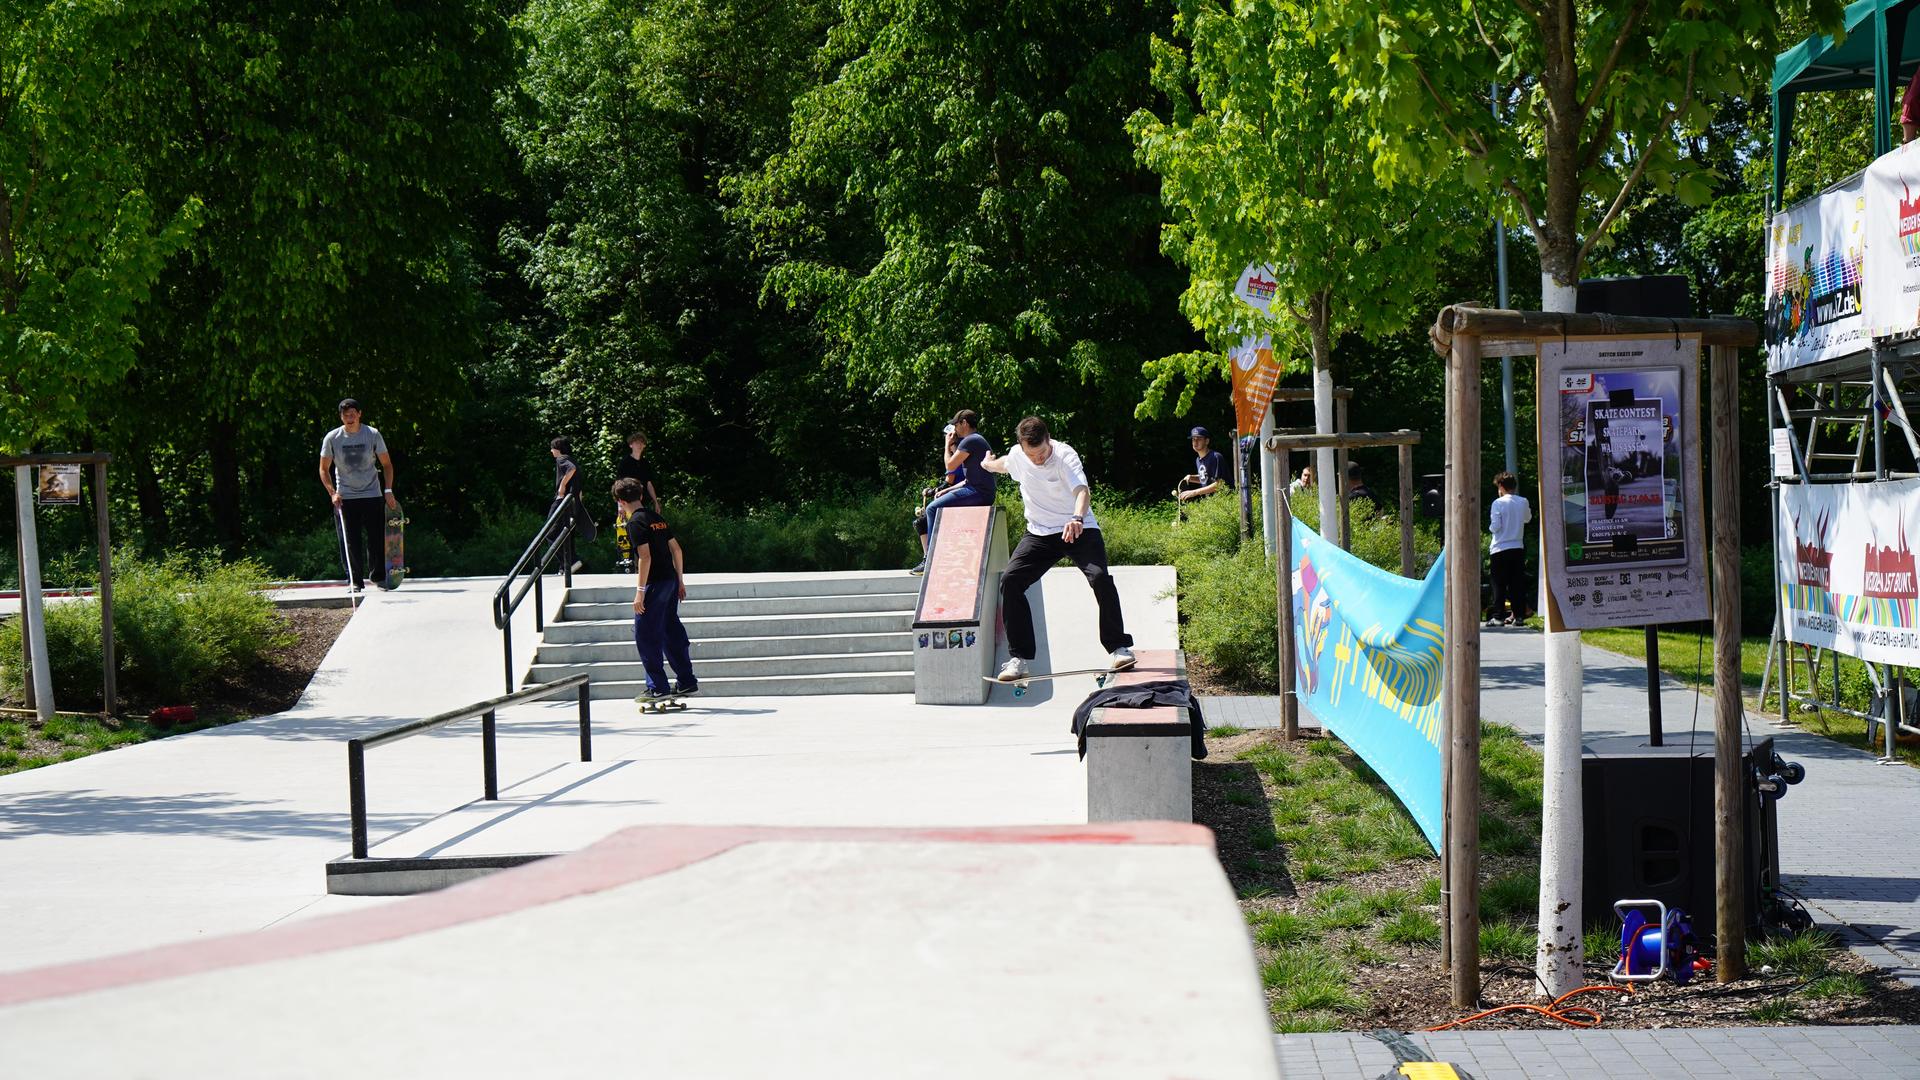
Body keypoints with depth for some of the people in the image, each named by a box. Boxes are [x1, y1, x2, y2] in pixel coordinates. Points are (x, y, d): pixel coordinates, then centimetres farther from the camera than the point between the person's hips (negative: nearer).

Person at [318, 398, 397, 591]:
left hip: (373, 495, 0)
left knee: (377, 538, 0)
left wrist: (388, 490, -3)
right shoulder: (332, 438, -3)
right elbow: (324, 469, 4)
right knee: (351, 541, -1)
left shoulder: (373, 434, -3)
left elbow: (386, 464, 5)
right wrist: (332, 493, -9)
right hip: (345, 497, 0)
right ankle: (356, 581, 5)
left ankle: (377, 575, 14)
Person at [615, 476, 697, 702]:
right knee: (672, 632, 14)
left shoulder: (636, 522, -11)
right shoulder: (657, 518, 13)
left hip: (654, 584, -8)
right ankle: (686, 681, 18)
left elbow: (645, 556, -18)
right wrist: (680, 581, 21)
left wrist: (640, 591, -17)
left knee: (646, 636, -1)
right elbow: (676, 549, 14)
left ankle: (658, 687, -2)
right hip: (671, 581, 8)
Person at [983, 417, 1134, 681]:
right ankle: (1020, 659, -8)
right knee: (1010, 581, -13)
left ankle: (1119, 649, -12)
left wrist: (1077, 518, -61)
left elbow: (1082, 490, -39)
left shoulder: (1065, 455, -21)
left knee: (1100, 577, -26)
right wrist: (989, 464, 46)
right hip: (1039, 533, 4)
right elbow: (1004, 464, 23)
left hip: (1079, 529, -4)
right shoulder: (1017, 456, -5)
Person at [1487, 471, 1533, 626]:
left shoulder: (1498, 503, -11)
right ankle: (1518, 615, 6)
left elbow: (1495, 526, -14)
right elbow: (1528, 518, 22)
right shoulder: (1523, 502, 3)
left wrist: (1491, 527, 7)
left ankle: (1497, 616, -4)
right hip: (1518, 547, 4)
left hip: (1501, 549, -4)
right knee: (1517, 583, 8)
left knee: (1499, 584, 0)